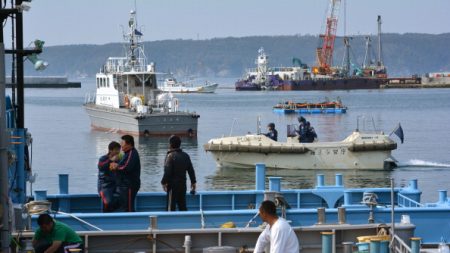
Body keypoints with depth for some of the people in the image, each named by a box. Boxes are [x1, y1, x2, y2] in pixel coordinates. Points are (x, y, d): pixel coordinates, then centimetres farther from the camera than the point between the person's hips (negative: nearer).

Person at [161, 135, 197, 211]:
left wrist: (163, 182, -8)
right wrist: (193, 182, 20)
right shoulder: (185, 156, 8)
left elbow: (167, 172, -18)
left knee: (171, 206, -3)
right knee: (182, 206, 13)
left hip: (173, 185, -6)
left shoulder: (170, 156, -14)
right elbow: (191, 170, 12)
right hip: (183, 184, 6)